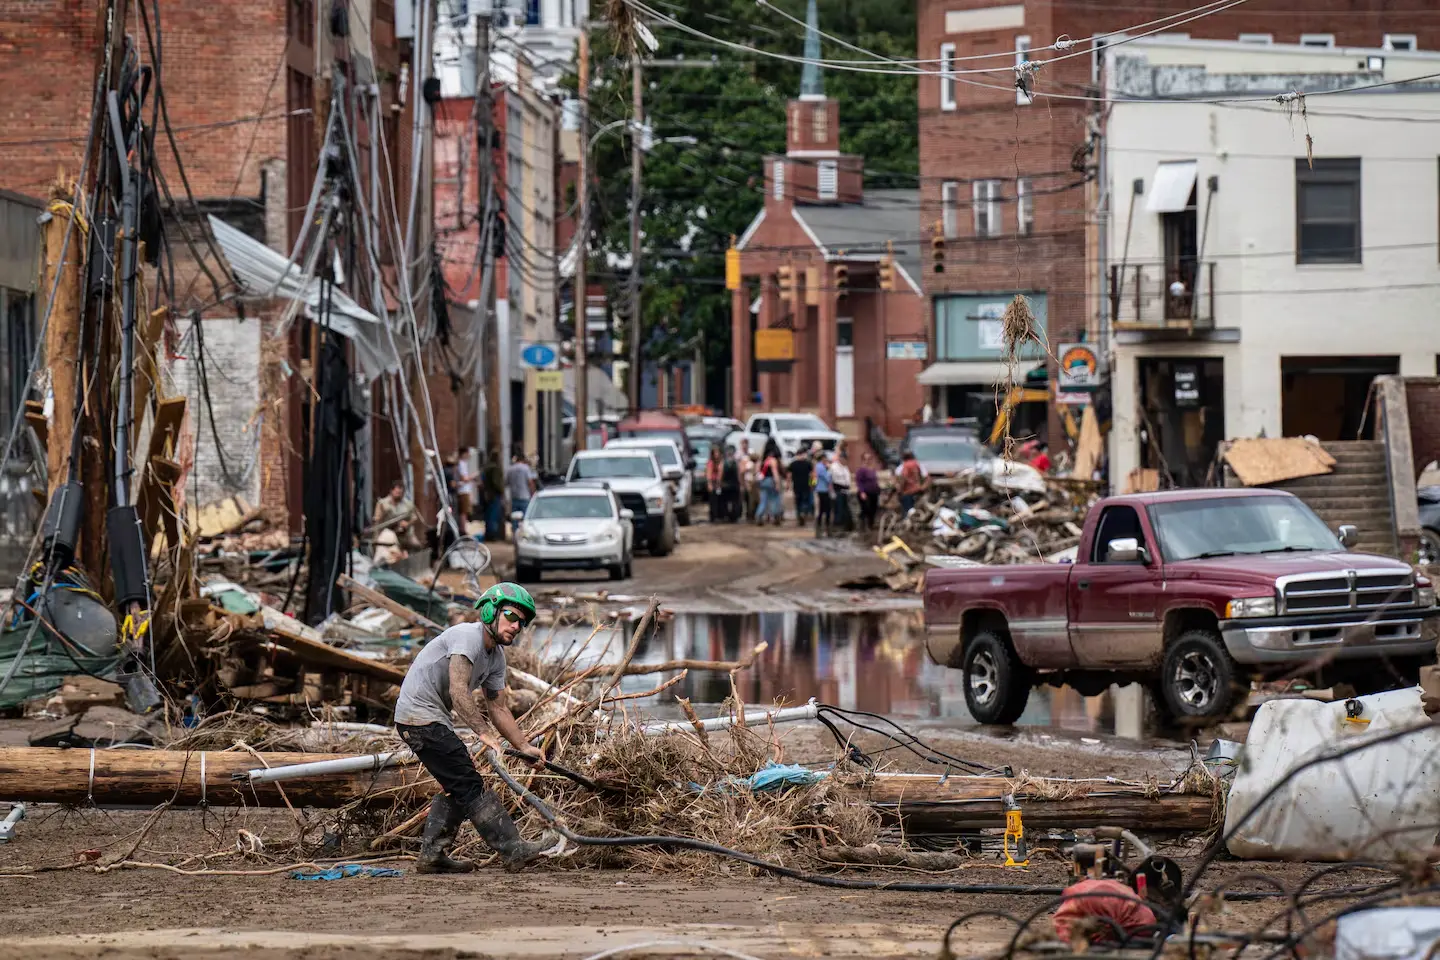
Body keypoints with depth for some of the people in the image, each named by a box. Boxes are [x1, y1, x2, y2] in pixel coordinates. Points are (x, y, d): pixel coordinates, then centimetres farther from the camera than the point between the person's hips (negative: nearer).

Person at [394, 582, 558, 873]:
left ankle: (432, 855, 19)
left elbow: (499, 710, 16)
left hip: (433, 718, 11)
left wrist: (524, 747, 8)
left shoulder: (496, 657, 12)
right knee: (469, 785, -12)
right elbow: (458, 691, -29)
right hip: (420, 715, -11)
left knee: (456, 787, 15)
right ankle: (514, 850, -15)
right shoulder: (468, 637, -18)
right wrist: (484, 733, -35)